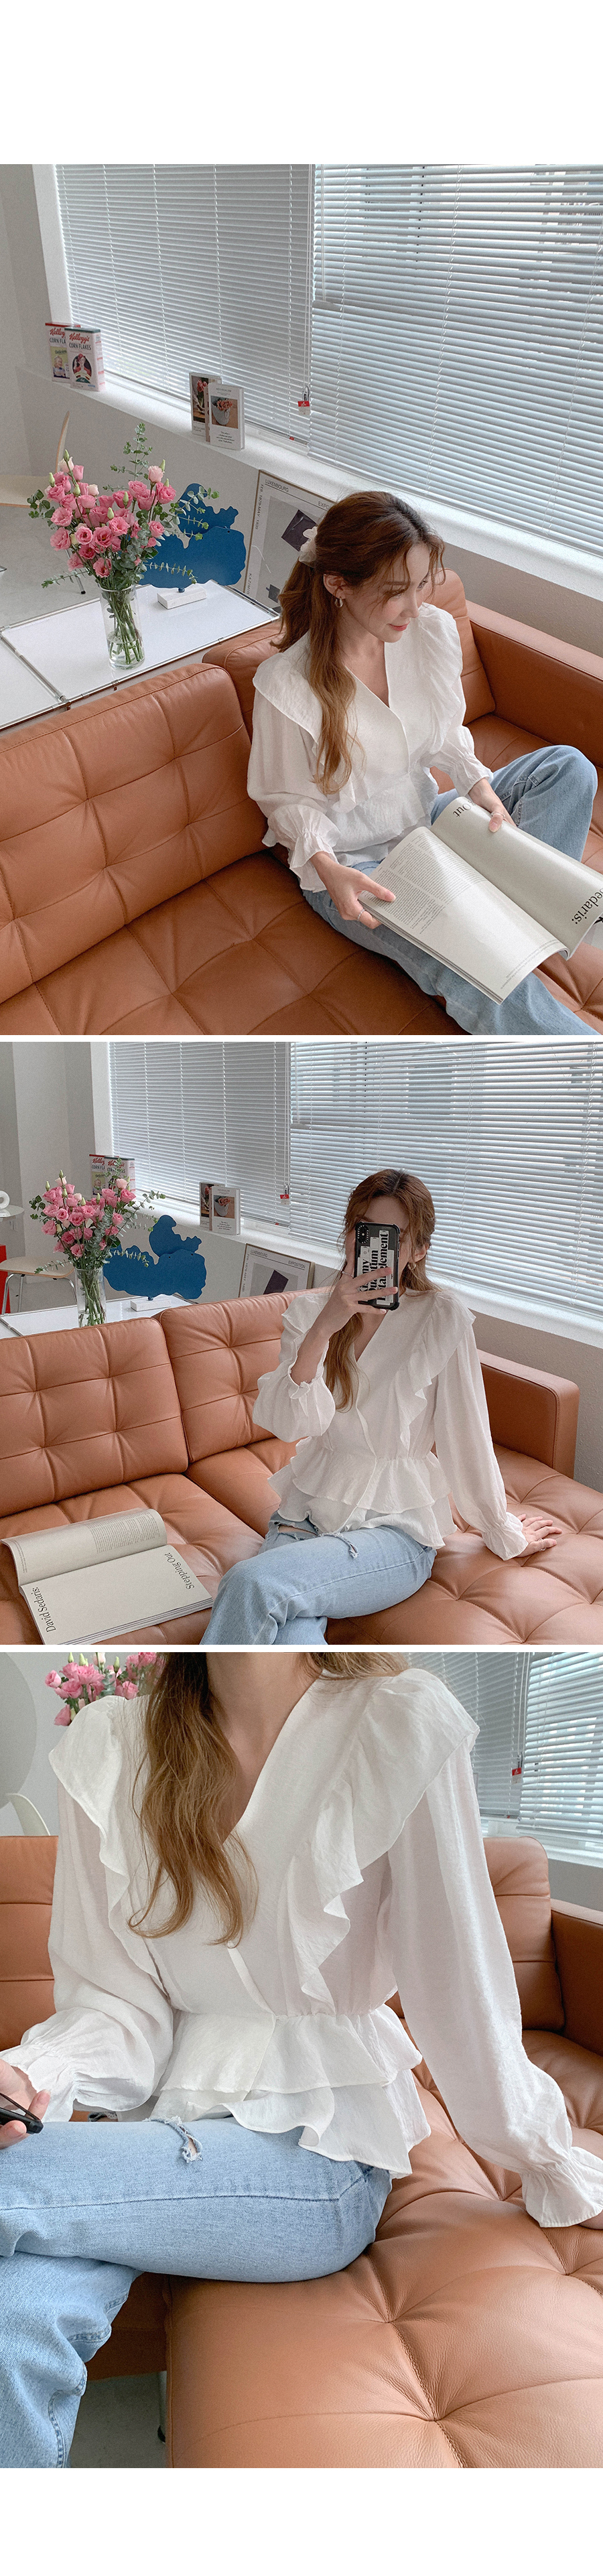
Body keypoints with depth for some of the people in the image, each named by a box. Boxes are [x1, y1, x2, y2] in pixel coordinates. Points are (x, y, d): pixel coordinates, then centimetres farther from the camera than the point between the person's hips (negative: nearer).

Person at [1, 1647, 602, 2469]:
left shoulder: (401, 1727, -12)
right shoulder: (107, 1745, 0)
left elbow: (462, 1988, -6)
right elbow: (120, 2000, 0)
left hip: (317, 2141, -3)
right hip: (166, 2114, 3)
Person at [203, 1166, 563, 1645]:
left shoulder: (443, 1317, -8)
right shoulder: (309, 1312, 3)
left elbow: (465, 1435, -1)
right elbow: (290, 1423, -11)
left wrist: (506, 1535, 6)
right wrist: (324, 1328, -24)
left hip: (395, 1525, -2)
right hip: (306, 1512, 3)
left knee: (251, 1584, -29)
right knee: (292, 1641, -31)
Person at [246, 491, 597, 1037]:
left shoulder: (434, 630, -8)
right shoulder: (287, 685, -23)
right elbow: (287, 799, -11)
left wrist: (481, 788, -11)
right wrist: (328, 868, -29)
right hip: (351, 863, -6)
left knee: (567, 766, -9)